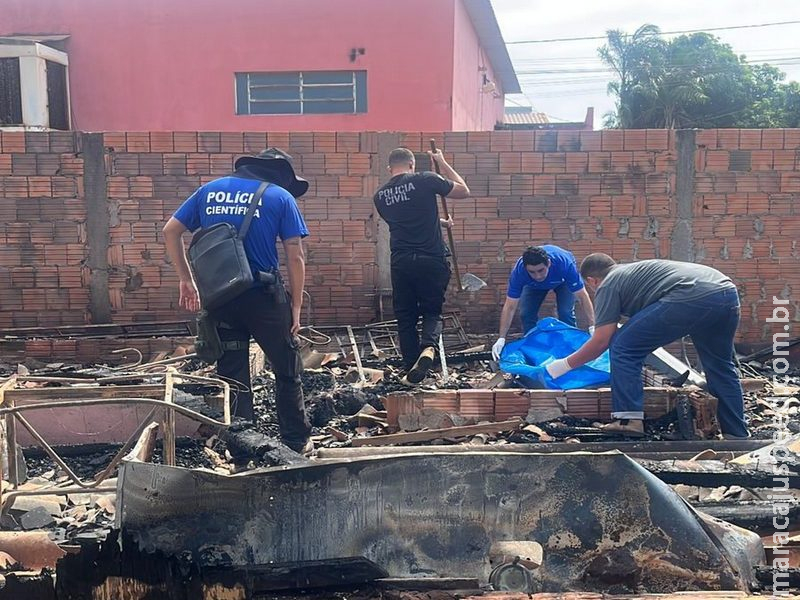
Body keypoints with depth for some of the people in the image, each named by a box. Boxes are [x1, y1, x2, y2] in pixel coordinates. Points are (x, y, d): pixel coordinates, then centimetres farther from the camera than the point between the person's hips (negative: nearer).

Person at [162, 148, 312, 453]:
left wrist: (185, 279, 14)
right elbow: (295, 258, -6)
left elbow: (170, 231, 10)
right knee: (287, 372, 12)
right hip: (264, 297, -3)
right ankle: (297, 443, 19)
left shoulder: (210, 190, 11)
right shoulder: (280, 197, 0)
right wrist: (296, 307, 0)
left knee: (232, 376, 11)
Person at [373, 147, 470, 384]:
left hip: (401, 262, 3)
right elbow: (464, 191, 7)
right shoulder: (425, 180, -4)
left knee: (405, 317, 14)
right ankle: (428, 346, -16)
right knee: (432, 311, 13)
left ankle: (411, 370, 14)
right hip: (431, 260, -2)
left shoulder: (380, 196, 11)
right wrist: (442, 163, 16)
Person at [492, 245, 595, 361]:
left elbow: (583, 297, -39)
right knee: (526, 313, -14)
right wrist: (501, 339, -40)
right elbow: (510, 307, -34)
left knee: (566, 313, -20)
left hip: (563, 281, -2)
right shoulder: (518, 271, -39)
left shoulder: (565, 263, -44)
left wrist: (592, 328, -46)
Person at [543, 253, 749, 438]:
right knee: (720, 367, 25)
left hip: (691, 298, -9)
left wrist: (565, 365, 19)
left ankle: (628, 419, 2)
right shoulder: (634, 271, 36)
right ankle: (737, 435, 29)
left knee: (624, 346, 4)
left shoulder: (608, 285, 12)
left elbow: (601, 341, 8)